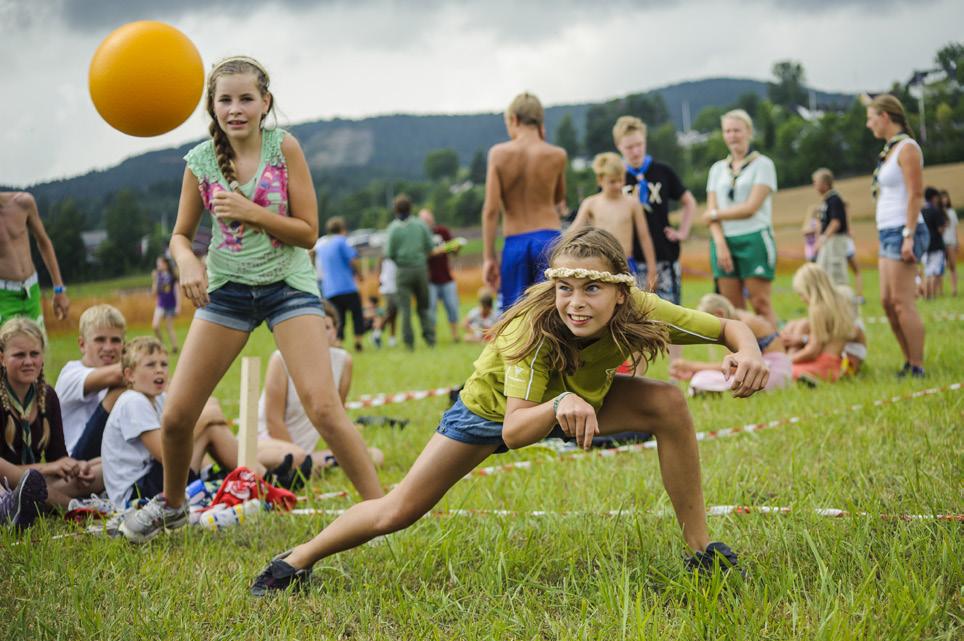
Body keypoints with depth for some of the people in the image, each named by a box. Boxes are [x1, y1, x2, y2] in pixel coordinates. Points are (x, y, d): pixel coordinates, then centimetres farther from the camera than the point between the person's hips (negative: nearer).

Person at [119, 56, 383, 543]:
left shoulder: (284, 147, -10)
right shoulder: (201, 160, -3)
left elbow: (309, 232, -10)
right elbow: (181, 234, 6)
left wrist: (249, 212, -22)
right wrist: (187, 261, -16)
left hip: (288, 284, -3)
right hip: (226, 288, 3)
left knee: (323, 407, -18)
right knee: (175, 416, 0)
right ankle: (171, 504, 29)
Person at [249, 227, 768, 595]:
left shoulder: (637, 311, -32)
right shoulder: (533, 329, -41)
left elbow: (730, 327, -23)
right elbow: (513, 431, -45)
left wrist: (748, 353, -46)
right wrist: (560, 407, -65)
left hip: (577, 397, 3)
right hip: (494, 404, -3)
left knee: (669, 404, -25)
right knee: (397, 512, -6)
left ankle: (702, 550, -12)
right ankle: (298, 560, 20)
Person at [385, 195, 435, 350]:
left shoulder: (394, 227, -8)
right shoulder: (420, 224, -1)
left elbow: (389, 253, -8)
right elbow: (430, 247, 2)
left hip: (403, 269, -2)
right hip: (421, 267, 2)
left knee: (405, 308, 3)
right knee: (423, 306, 12)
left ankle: (409, 341, 0)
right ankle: (430, 337, 5)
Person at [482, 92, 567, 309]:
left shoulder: (499, 153, -1)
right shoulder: (556, 155, 1)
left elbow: (491, 209, -6)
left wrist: (489, 257, -1)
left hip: (514, 244, 0)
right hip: (548, 240, 0)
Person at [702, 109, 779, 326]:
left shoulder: (762, 164, 2)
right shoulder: (718, 168, 16)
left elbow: (751, 207, -8)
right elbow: (711, 212, 8)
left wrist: (715, 214, -1)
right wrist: (720, 243, -7)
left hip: (754, 239, -5)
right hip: (724, 241, 5)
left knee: (760, 304, -8)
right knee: (732, 308, 2)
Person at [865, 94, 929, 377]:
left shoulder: (907, 148, -10)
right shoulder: (889, 149, 17)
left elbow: (915, 194, -16)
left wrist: (908, 236, -21)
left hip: (902, 232, -9)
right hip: (888, 233, 9)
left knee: (902, 302, -10)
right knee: (887, 301, 8)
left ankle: (917, 369, -6)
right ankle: (909, 363, 14)